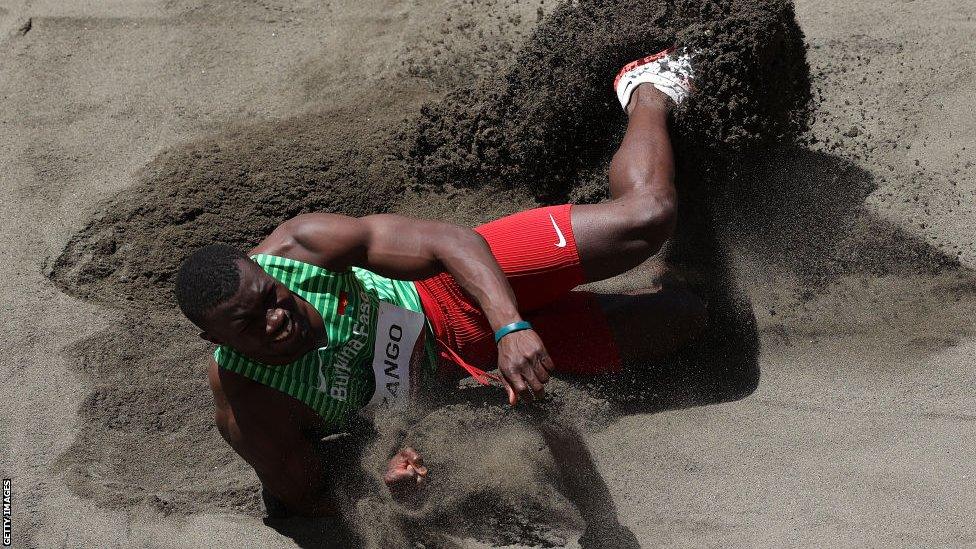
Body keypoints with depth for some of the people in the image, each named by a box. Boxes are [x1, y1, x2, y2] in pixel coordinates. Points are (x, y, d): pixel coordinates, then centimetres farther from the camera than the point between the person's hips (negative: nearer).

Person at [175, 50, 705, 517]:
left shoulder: (300, 244, -30)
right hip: (447, 368, 1)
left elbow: (449, 241, -32)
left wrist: (511, 326, -48)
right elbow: (306, 499, -13)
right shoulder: (246, 412, -29)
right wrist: (378, 483, -36)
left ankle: (646, 92, 29)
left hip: (456, 291, -1)